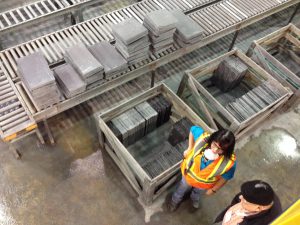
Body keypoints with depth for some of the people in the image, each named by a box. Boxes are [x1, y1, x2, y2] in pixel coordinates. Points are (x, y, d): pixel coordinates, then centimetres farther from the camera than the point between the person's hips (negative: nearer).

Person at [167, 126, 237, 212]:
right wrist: (189, 149, -14)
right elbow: (193, 129, -17)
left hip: (204, 184, 0)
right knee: (182, 189, 34)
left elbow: (225, 177, -19)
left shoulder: (229, 163, -41)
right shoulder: (204, 138, -40)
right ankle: (174, 201, 69)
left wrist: (213, 190, -4)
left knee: (197, 191, 38)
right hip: (189, 174, 1)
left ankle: (195, 199, 76)